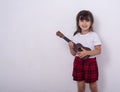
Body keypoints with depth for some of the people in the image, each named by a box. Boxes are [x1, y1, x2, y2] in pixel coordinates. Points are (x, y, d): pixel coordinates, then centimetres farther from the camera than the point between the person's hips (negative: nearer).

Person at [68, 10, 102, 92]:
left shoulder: (94, 35, -8)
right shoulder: (76, 36, 2)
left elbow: (98, 51, -12)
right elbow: (74, 53, 6)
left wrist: (87, 52, -24)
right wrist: (71, 47, -14)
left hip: (90, 62, -3)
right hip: (78, 62, 3)